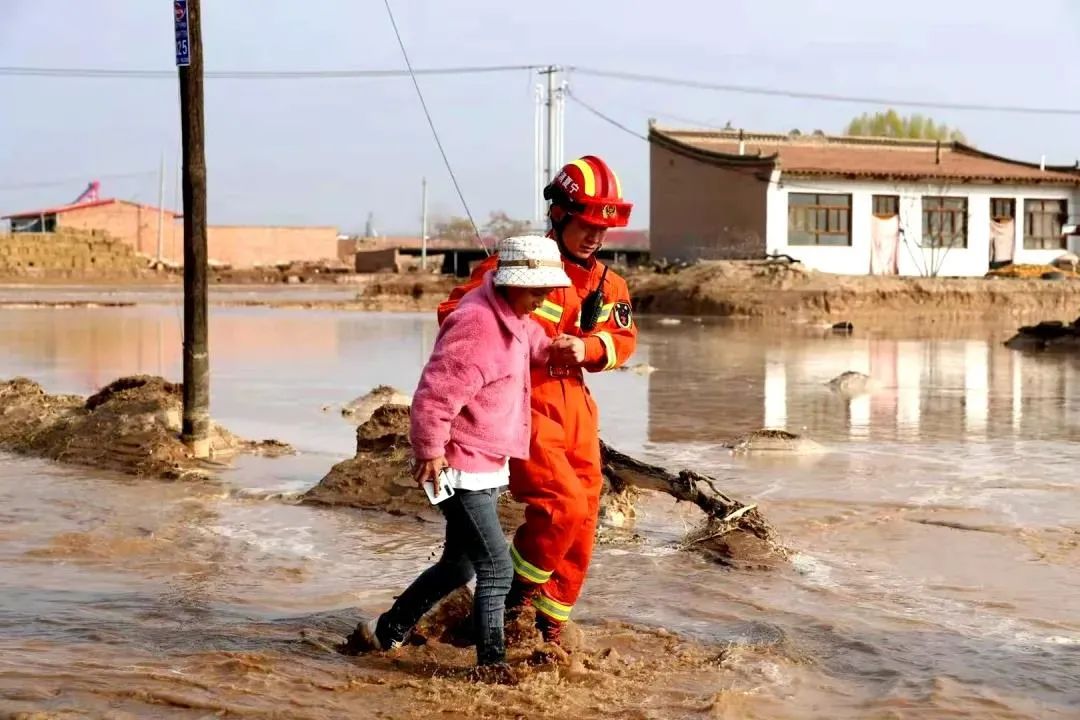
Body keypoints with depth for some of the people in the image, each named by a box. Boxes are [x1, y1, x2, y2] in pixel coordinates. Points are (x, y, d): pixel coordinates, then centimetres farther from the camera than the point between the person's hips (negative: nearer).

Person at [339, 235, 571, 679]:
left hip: (487, 467, 11)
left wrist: (553, 349, 10)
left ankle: (385, 633, 33)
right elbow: (435, 395, -24)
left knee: (459, 564, 19)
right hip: (460, 469, -11)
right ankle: (492, 664, -4)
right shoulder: (477, 325, -23)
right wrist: (431, 452, -18)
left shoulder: (512, 314, 8)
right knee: (496, 569, -11)